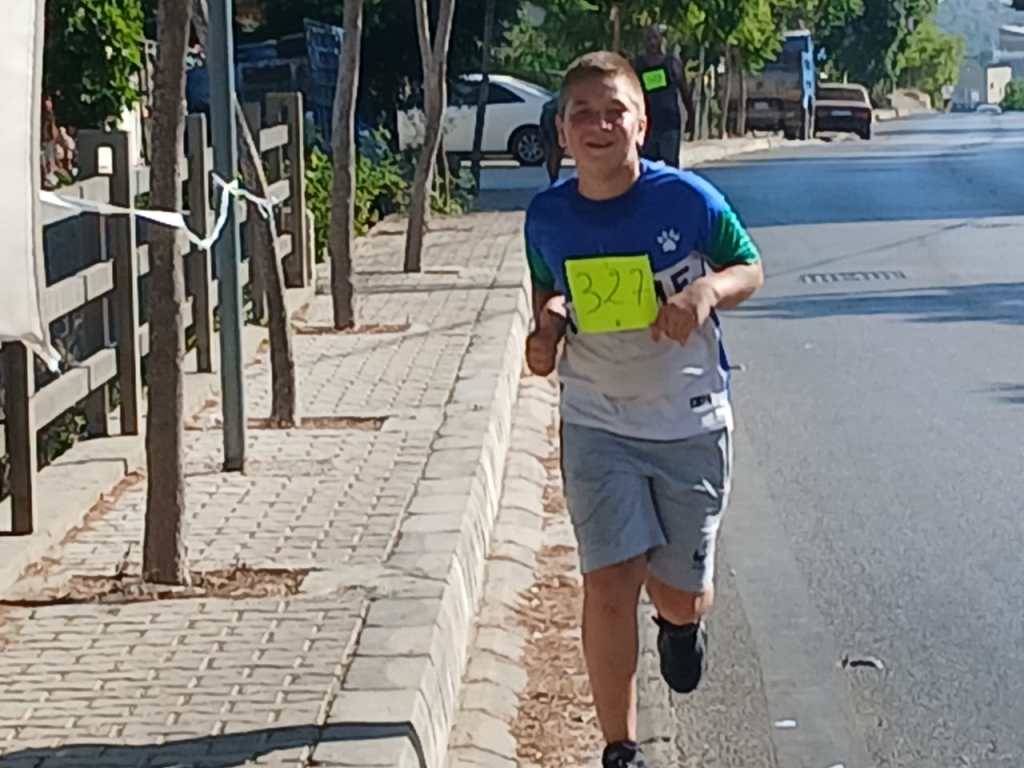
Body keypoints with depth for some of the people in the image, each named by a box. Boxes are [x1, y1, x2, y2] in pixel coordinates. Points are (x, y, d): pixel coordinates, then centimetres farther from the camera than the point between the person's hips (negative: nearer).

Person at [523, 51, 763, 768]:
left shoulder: (687, 198, -14)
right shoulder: (547, 216, -5)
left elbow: (750, 269, 0)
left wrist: (708, 289, -21)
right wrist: (547, 325, -10)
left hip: (692, 425, -1)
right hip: (598, 426, 1)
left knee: (683, 594, 8)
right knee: (610, 584, -8)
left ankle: (681, 621, 48)